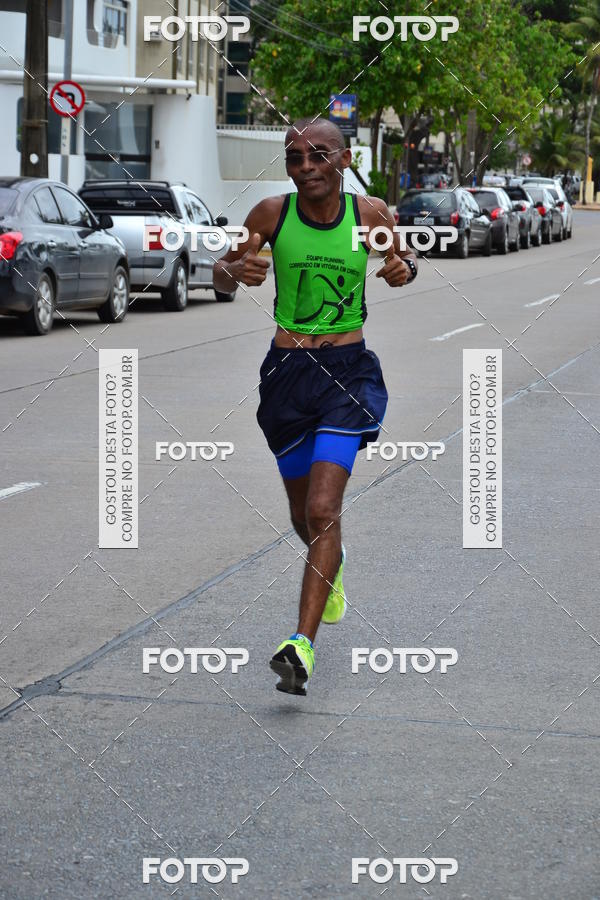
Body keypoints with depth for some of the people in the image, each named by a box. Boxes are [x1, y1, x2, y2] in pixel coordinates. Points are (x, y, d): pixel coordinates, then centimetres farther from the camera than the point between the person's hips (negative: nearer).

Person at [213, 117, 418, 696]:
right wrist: (236, 270, -18)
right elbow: (221, 277, 6)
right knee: (303, 517, 16)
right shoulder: (272, 213, -5)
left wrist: (403, 269, -10)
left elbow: (403, 261, 14)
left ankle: (302, 645, -20)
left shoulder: (370, 214, -5)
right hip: (286, 371, 2)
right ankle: (332, 566, 52)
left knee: (323, 509, -17)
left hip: (348, 371, -2)